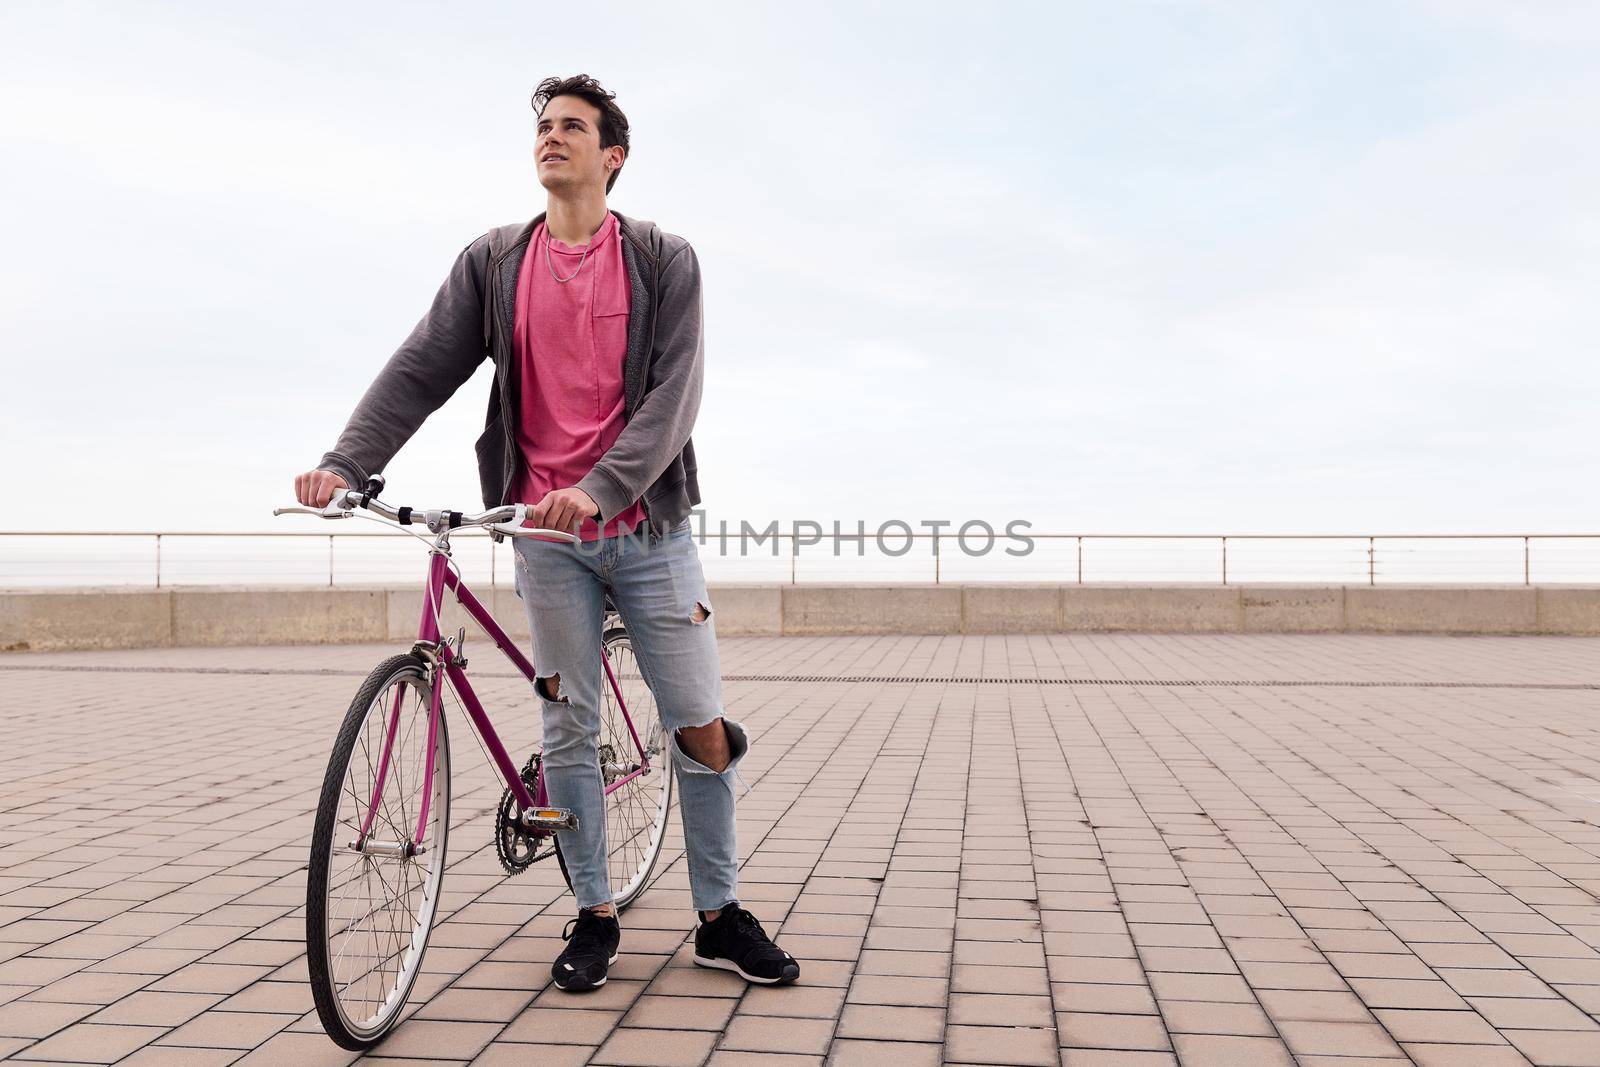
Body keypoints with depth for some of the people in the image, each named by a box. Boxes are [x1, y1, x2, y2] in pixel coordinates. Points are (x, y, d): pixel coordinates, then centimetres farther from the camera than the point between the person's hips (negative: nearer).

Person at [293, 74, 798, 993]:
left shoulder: (664, 261, 0)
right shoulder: (492, 263, 7)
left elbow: (674, 392, -11)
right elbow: (421, 370, -1)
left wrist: (599, 487, -25)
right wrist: (346, 461, -16)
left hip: (647, 528, -1)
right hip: (547, 535, 2)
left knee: (702, 728, 1)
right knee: (569, 730, 6)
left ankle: (721, 917, 17)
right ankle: (595, 916, 22)